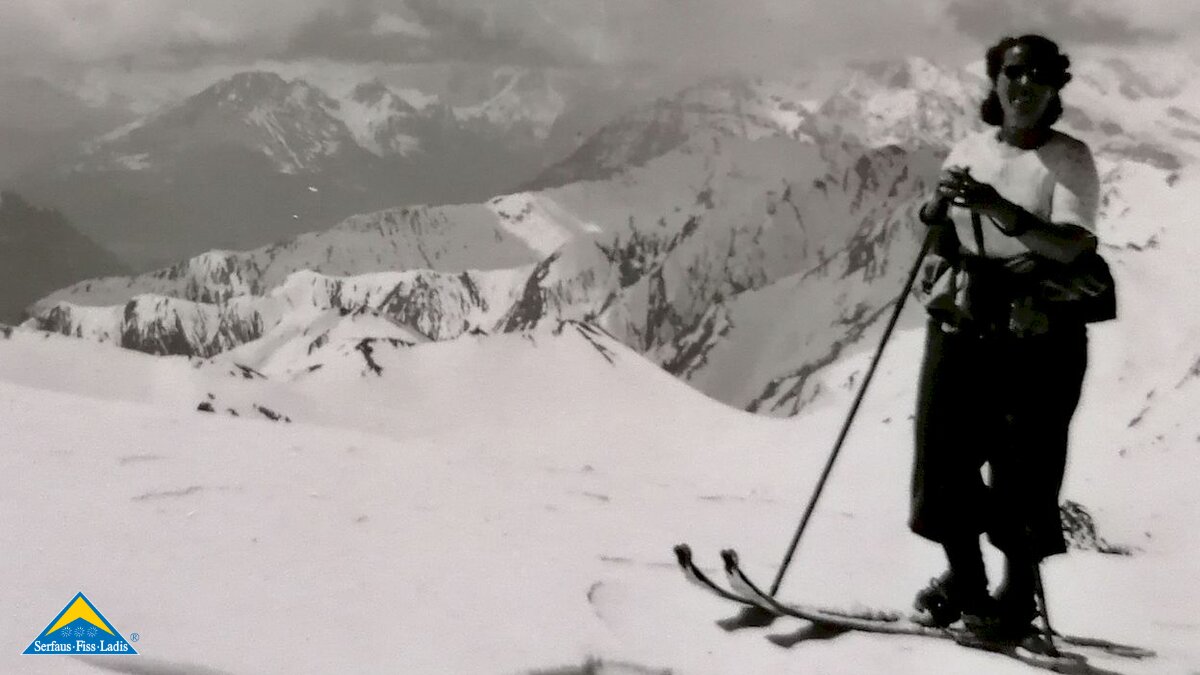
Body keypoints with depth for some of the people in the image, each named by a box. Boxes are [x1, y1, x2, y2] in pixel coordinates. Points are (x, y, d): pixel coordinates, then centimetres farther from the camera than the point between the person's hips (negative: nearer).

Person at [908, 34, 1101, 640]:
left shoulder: (1069, 158, -3)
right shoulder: (968, 152, 11)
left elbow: (1071, 247, -18)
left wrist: (995, 206, -27)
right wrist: (939, 208, -6)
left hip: (1037, 334, -4)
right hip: (961, 323, 5)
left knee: (1023, 469, -2)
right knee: (945, 454, 7)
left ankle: (1019, 593, 15)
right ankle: (964, 578, 27)